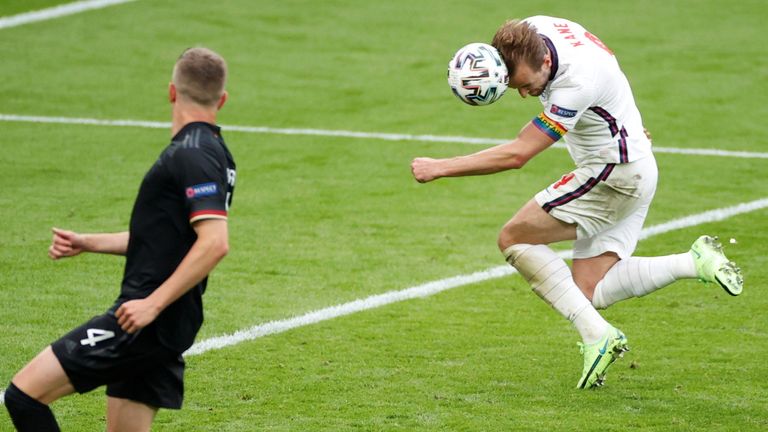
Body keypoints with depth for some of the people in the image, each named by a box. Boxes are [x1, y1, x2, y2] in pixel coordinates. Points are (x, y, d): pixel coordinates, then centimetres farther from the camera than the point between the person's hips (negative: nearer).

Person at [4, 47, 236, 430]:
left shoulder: (191, 156, -15)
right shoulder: (213, 151, 16)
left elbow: (214, 242, -26)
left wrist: (152, 304, -26)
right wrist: (89, 243, 22)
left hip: (144, 322, -10)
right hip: (167, 328, 10)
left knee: (24, 393, -9)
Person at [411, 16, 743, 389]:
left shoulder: (578, 82, -31)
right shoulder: (530, 31, -8)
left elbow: (517, 154, -30)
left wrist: (440, 168, -26)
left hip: (616, 172, -9)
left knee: (514, 238, -10)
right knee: (589, 294, 3)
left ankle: (596, 334, -15)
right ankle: (695, 262, -1)